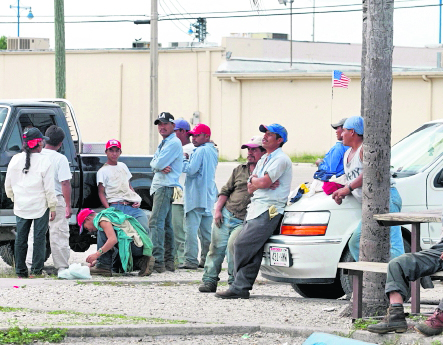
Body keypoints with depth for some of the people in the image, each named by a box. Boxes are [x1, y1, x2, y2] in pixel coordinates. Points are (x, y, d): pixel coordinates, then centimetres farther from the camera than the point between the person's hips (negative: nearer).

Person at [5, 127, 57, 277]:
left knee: (21, 239, 9)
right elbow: (49, 188, -11)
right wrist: (52, 207, -2)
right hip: (40, 207, -4)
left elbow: (8, 186, 8)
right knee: (39, 238, 4)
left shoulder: (15, 160, 0)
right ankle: (36, 269, 3)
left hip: (21, 207, 4)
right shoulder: (44, 161, -12)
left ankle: (20, 271, 12)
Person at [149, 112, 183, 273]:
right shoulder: (164, 143, 22)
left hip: (166, 187, -11)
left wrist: (159, 165, 4)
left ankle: (158, 261, -23)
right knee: (166, 224, 11)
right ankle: (169, 261, 14)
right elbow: (154, 163, 12)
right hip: (160, 187, 11)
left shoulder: (174, 143, -10)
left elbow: (159, 163, -18)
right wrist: (161, 167, -8)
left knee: (156, 222, -17)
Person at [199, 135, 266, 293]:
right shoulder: (239, 170, 17)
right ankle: (209, 280, 11)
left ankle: (235, 282, -10)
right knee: (217, 246, 0)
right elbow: (225, 191, 17)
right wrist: (218, 210, 5)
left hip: (244, 221, -5)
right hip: (225, 215, 5)